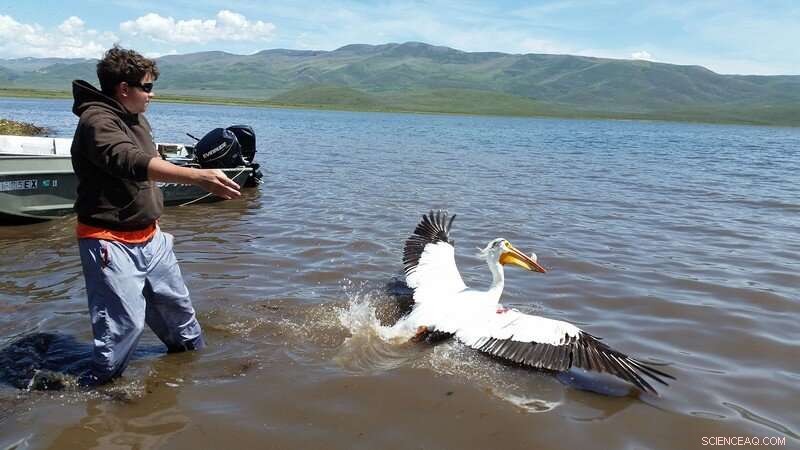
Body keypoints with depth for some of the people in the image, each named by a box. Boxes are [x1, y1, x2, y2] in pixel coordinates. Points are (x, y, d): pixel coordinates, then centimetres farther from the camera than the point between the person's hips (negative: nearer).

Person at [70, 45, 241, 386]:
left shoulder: (136, 118, 10)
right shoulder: (97, 122, -21)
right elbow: (134, 163, -39)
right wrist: (200, 176, -51)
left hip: (148, 236, 9)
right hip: (111, 242, -9)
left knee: (175, 302, 19)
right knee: (125, 322, -10)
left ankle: (192, 352, 39)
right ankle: (96, 384, 8)